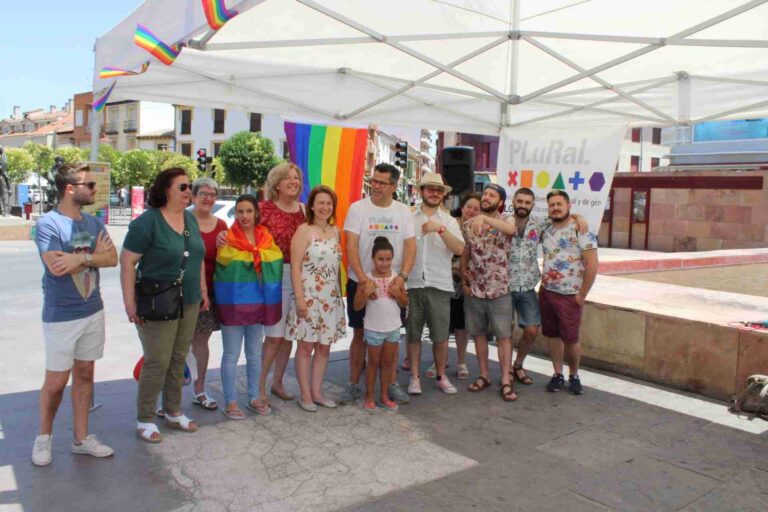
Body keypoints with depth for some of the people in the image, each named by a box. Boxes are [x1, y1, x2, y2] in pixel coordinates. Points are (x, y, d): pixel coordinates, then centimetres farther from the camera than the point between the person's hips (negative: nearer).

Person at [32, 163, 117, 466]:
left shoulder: (93, 223, 5)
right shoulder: (48, 223, -13)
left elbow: (112, 258, -7)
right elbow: (57, 268, -24)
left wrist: (80, 258, -23)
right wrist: (93, 254, -11)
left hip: (93, 312, 6)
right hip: (61, 317, -6)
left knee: (85, 375, 13)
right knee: (56, 381, 4)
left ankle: (81, 438, 25)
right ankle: (44, 437, 27)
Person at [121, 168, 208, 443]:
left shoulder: (190, 218, 8)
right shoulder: (147, 221, -14)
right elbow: (127, 261, -14)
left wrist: (203, 290, 15)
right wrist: (130, 302, -17)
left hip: (189, 303, 7)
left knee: (178, 359, 14)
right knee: (157, 362, -1)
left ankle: (173, 412, 29)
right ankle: (144, 419, 16)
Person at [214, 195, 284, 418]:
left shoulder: (267, 239, 5)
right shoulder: (228, 240, -7)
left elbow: (275, 263, 1)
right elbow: (226, 262, -12)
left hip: (258, 302, 4)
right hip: (233, 303, -4)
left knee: (255, 354, 15)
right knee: (231, 355, 3)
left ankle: (255, 398, 28)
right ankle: (230, 402, 14)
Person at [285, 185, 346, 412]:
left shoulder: (335, 232, 10)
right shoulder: (304, 230, -7)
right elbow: (295, 266, -11)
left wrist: (340, 295, 12)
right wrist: (299, 298, -16)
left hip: (331, 298, 6)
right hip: (309, 297, -6)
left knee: (324, 347, 11)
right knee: (306, 347, 3)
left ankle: (317, 392, 23)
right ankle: (305, 395, 14)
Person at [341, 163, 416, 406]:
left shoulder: (403, 212, 3)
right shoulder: (358, 208, -5)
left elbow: (410, 247, -2)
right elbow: (351, 246, -11)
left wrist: (402, 276, -17)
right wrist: (362, 278, -22)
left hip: (392, 284, 2)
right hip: (360, 282, -2)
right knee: (360, 334, 7)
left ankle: (391, 384, 21)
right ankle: (354, 384, 18)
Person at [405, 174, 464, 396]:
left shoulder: (449, 221, 7)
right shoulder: (409, 218, 6)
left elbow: (459, 249, -7)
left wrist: (440, 229, -18)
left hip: (439, 285, 0)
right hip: (412, 284, 0)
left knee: (440, 335, 6)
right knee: (413, 334, 7)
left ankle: (441, 376, 22)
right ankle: (414, 377, 19)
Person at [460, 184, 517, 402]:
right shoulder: (469, 225, 7)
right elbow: (464, 255, 12)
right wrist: (463, 281, 3)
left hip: (499, 290, -3)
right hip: (473, 290, 3)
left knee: (503, 336, 0)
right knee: (479, 334, 10)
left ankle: (506, 381, 6)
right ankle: (484, 376, 22)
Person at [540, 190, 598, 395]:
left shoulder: (581, 230, -12)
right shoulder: (546, 231, 7)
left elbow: (592, 265, -14)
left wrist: (582, 295, -13)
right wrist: (544, 283, 10)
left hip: (569, 296, -5)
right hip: (546, 292, 5)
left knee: (571, 339, 2)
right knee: (553, 335, 10)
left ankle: (574, 376, 22)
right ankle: (558, 374, 23)